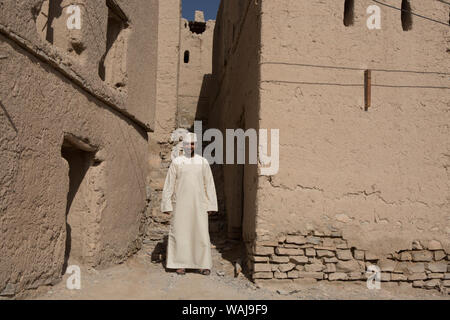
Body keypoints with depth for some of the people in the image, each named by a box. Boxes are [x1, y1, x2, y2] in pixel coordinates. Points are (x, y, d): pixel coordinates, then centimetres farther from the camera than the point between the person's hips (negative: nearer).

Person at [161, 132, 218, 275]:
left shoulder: (203, 162, 5)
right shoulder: (176, 162, 3)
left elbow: (209, 185, 6)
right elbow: (168, 185, 3)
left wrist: (211, 205, 1)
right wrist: (166, 205, -2)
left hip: (199, 205, 1)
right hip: (181, 205, 0)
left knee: (202, 234, 0)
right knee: (180, 233, 1)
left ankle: (204, 264, 10)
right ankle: (181, 264, 13)